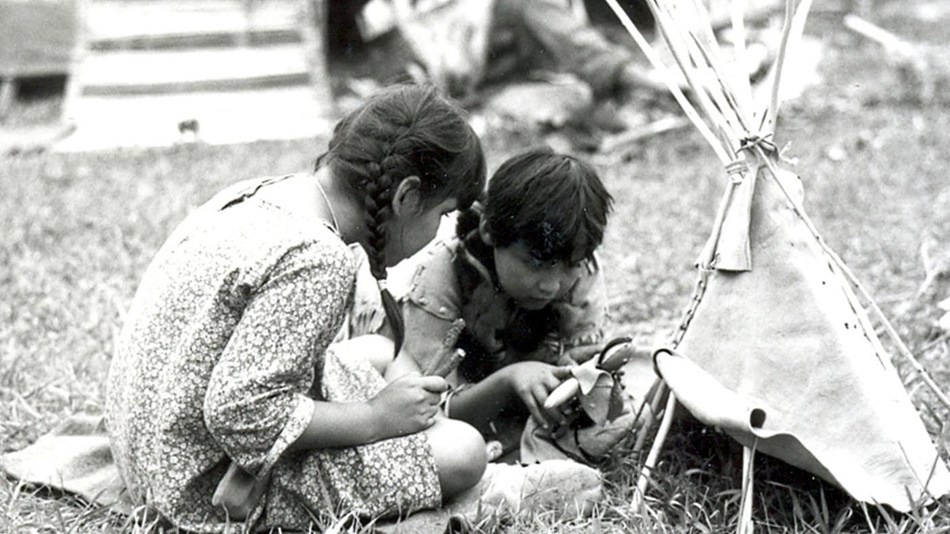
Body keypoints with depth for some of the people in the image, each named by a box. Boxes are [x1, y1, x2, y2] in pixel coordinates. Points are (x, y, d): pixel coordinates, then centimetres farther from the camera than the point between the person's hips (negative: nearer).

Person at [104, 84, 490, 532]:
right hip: (204, 488, -10)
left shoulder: (257, 193, 1)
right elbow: (238, 415, -29)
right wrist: (375, 418, -17)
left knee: (376, 351, 26)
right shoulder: (317, 259, -27)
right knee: (463, 451, -14)